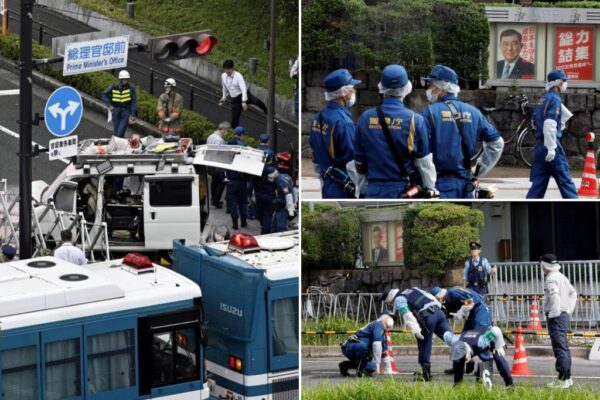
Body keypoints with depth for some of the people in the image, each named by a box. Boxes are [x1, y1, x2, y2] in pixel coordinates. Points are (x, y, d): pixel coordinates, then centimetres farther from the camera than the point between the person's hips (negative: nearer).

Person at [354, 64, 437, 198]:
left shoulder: (365, 118, 1)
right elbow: (425, 163, -2)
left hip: (374, 191, 3)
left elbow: (359, 163, 9)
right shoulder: (414, 120, -7)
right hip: (404, 191, -2)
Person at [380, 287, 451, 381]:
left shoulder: (398, 300, 5)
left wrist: (415, 330, -21)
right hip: (438, 311, 7)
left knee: (424, 346, 3)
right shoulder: (413, 290, 28)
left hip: (427, 317, -7)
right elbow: (431, 297, 25)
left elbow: (407, 315, -12)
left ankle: (426, 374, 6)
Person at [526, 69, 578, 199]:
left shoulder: (544, 99, 16)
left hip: (540, 144, 8)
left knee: (539, 181, 7)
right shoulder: (554, 99, -12)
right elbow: (549, 125, -21)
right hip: (551, 144, -8)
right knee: (565, 180, -4)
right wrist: (551, 148, -24)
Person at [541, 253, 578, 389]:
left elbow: (555, 296, -27)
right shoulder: (562, 277, 17)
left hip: (556, 316, -10)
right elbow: (573, 293, 26)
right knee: (564, 347, 16)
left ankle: (563, 379, -13)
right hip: (565, 315, 10)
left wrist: (554, 313, -20)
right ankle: (567, 377, 22)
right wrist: (569, 309, 22)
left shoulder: (551, 279, -13)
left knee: (560, 348, -10)